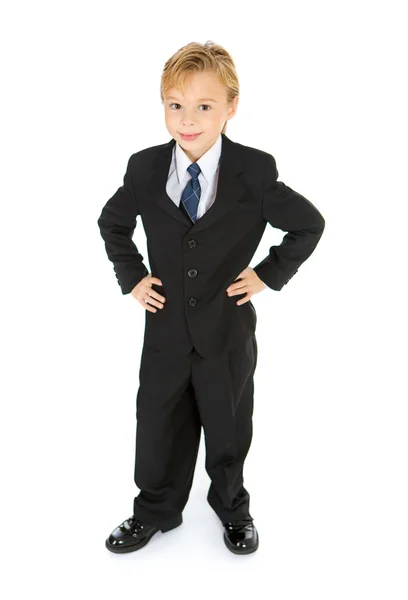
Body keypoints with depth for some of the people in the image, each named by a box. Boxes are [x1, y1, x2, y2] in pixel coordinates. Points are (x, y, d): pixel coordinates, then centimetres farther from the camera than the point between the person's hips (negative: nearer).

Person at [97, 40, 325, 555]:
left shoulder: (255, 172, -14)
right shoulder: (145, 169, -7)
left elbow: (310, 225, -2)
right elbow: (112, 223, 11)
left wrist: (269, 274, -7)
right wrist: (132, 277, 2)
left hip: (228, 329, -1)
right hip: (165, 327, 2)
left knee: (228, 430, 18)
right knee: (158, 429, 16)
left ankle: (232, 507, 45)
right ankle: (155, 512, 42)